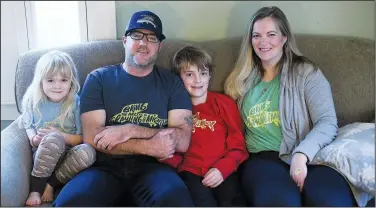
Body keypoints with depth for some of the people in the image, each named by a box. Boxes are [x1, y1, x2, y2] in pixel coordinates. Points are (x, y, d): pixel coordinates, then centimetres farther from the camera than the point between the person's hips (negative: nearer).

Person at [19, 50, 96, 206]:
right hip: (43, 157, 0)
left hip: (68, 156, 0)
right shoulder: (34, 102, 1)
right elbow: (28, 126, 13)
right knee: (53, 140, -36)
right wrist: (33, 138, -9)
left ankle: (50, 184, -14)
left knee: (88, 152, -36)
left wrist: (60, 135, -19)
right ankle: (36, 188, -20)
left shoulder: (76, 103, -5)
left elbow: (84, 138, -5)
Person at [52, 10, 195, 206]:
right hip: (106, 167, 1)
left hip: (152, 167, 0)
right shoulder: (98, 78, 9)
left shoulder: (172, 83, 10)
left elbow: (182, 141, -1)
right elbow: (92, 137, -3)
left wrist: (130, 131, -11)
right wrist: (149, 146, -10)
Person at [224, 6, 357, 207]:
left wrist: (301, 155, -21)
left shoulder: (306, 72, 8)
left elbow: (327, 122, -4)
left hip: (306, 158, -1)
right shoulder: (242, 80, 19)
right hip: (260, 159, 1)